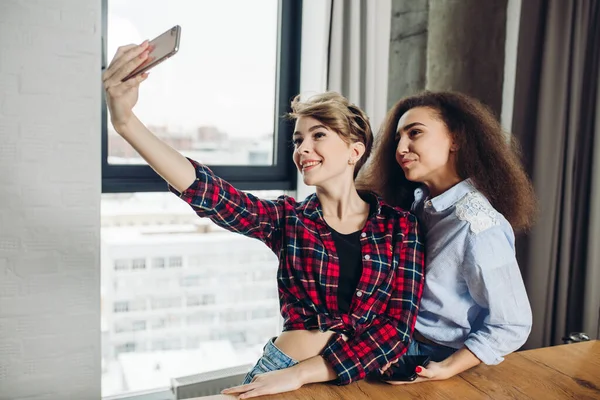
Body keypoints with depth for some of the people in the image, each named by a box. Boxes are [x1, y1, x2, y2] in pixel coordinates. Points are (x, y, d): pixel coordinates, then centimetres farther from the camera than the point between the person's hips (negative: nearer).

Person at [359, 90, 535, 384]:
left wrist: (446, 369, -19)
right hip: (404, 350, 5)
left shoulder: (476, 225, -23)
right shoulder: (417, 203, -1)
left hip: (439, 361, -5)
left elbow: (512, 326, -18)